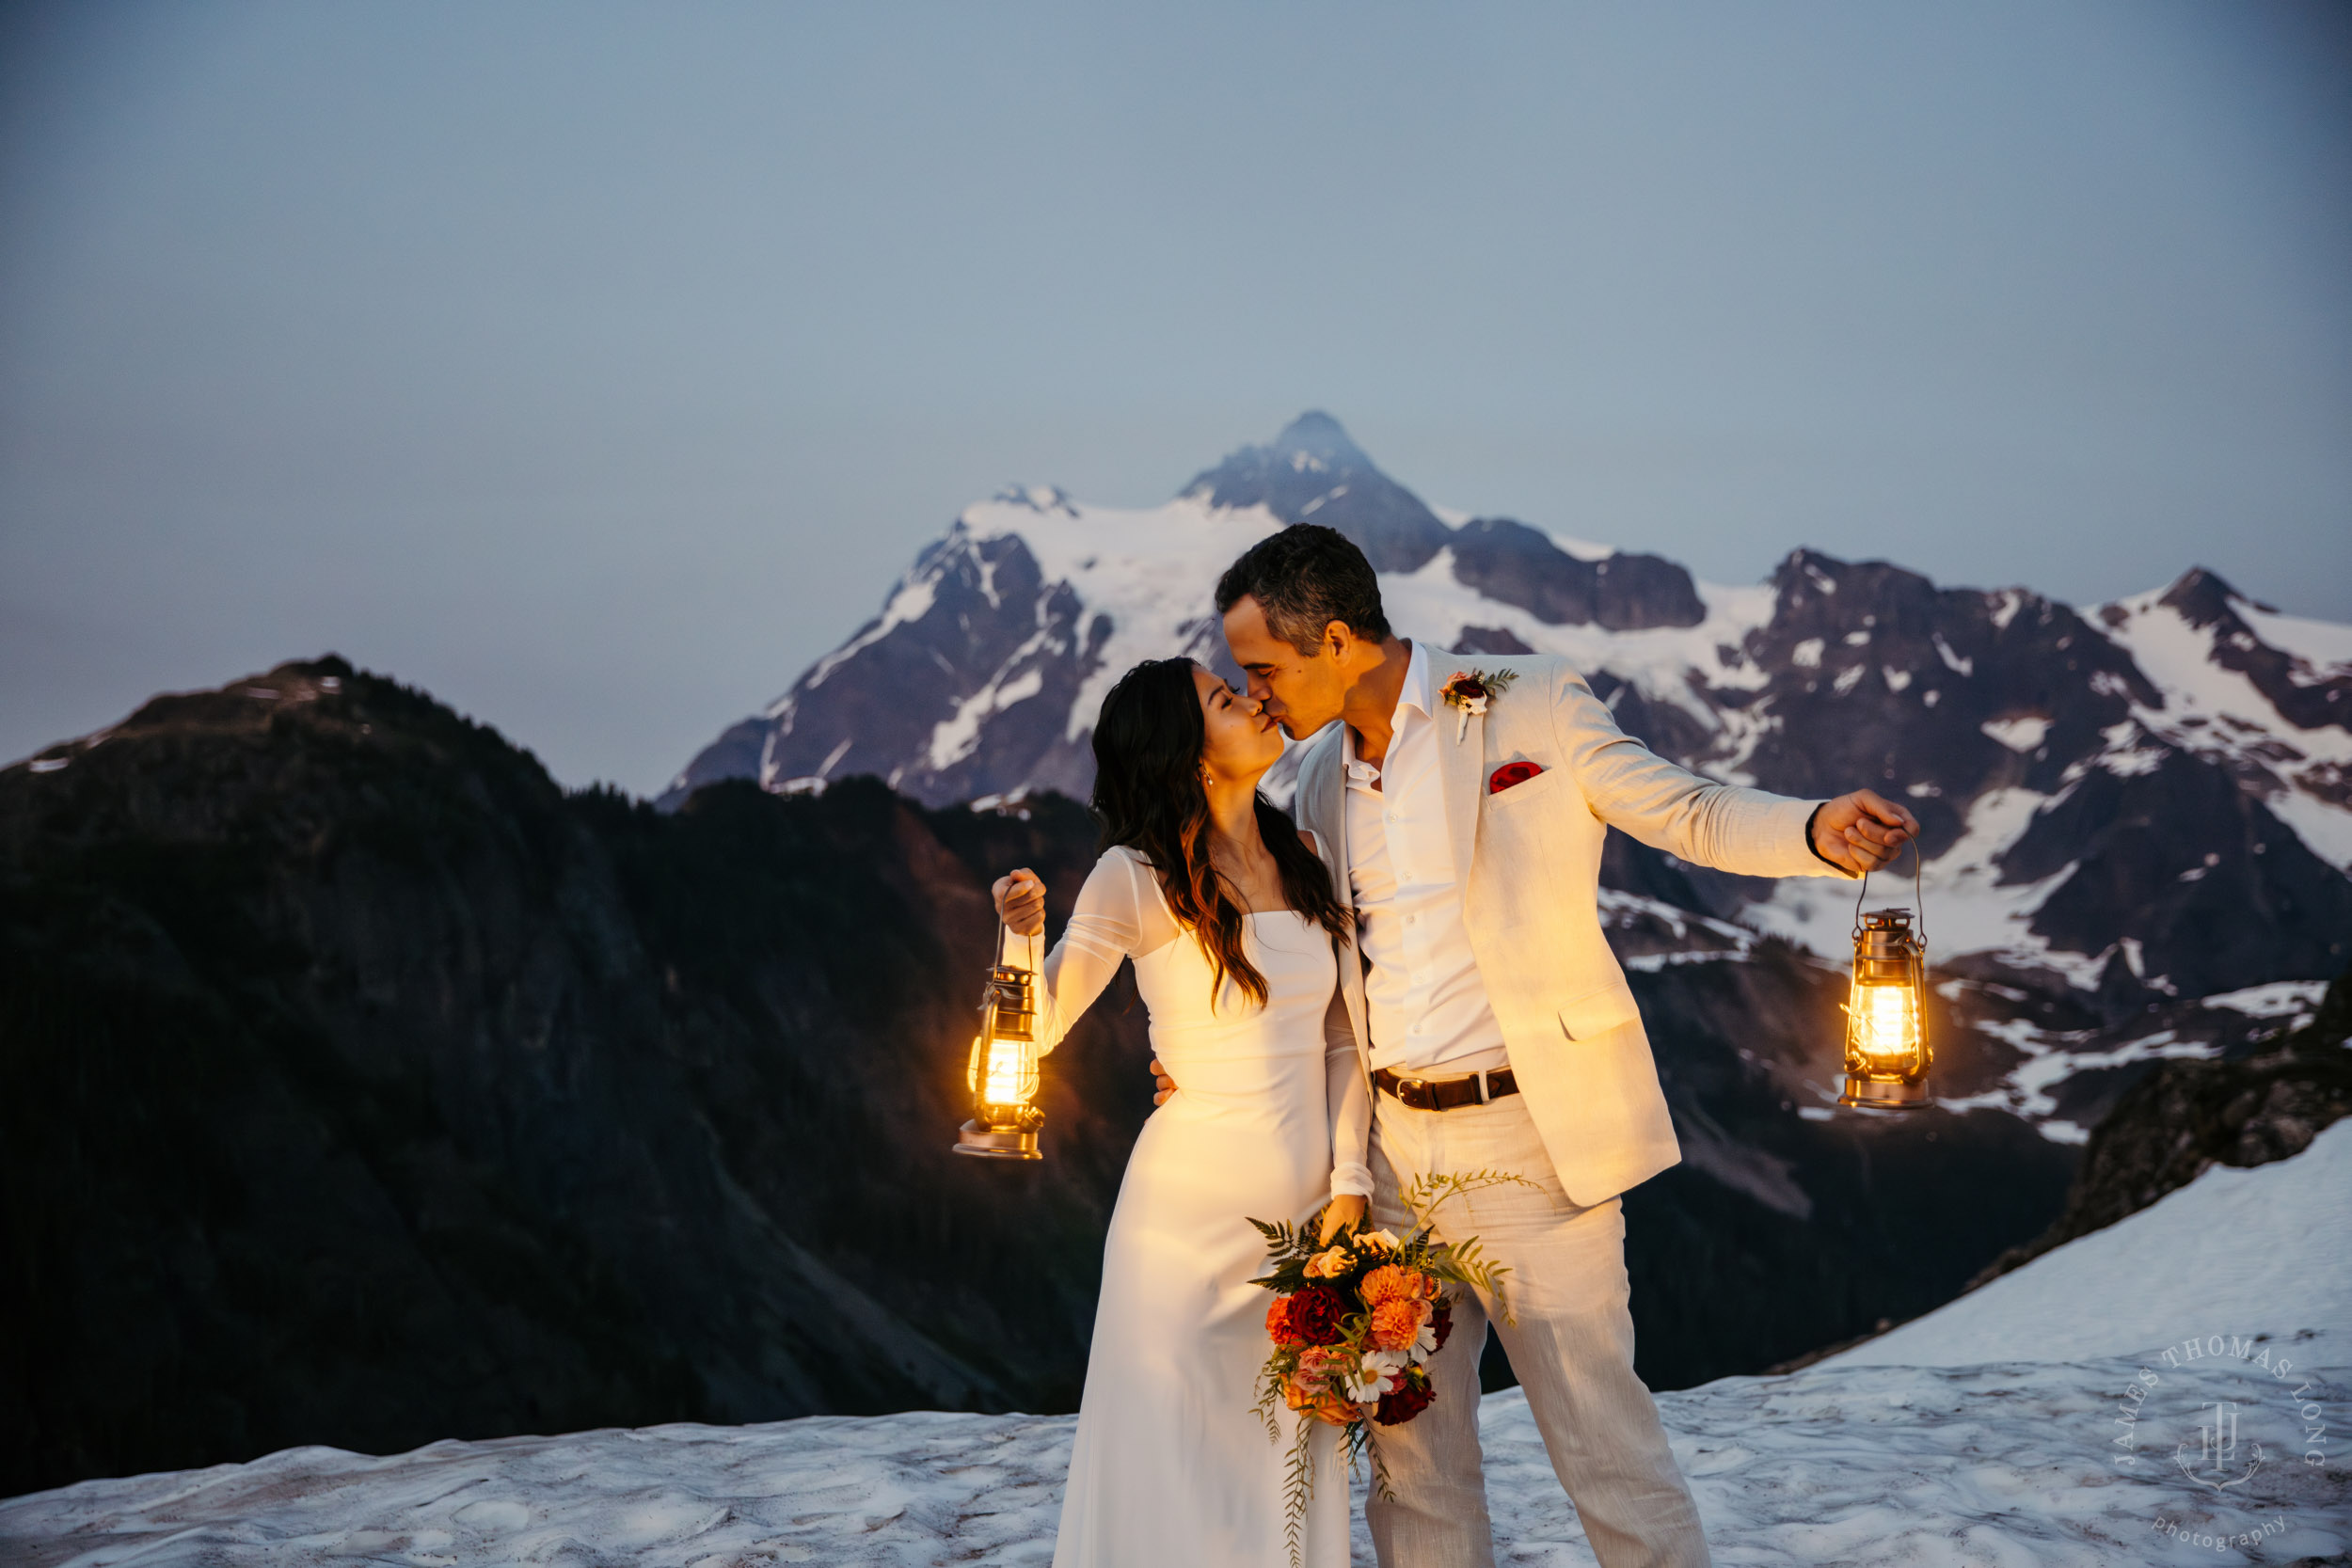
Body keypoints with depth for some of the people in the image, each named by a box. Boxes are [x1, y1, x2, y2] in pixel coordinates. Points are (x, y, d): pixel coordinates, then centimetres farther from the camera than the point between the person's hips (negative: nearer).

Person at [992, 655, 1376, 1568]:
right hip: (1189, 1208, -4)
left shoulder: (1305, 861, 7)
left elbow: (1341, 1039, 11)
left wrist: (1348, 1181, 2)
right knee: (1174, 1459, -1)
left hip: (1305, 1216, 5)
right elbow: (1039, 1029, -10)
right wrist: (1022, 941, -29)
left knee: (1290, 1472, 8)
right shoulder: (1137, 878, -8)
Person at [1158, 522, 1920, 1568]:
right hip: (1395, 1148, 6)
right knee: (1410, 1446, 10)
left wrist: (1818, 831, -22)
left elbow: (1689, 815, -3)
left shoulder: (1528, 708, -4)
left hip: (1528, 1138, -5)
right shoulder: (1322, 776, 12)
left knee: (1601, 1432, -4)